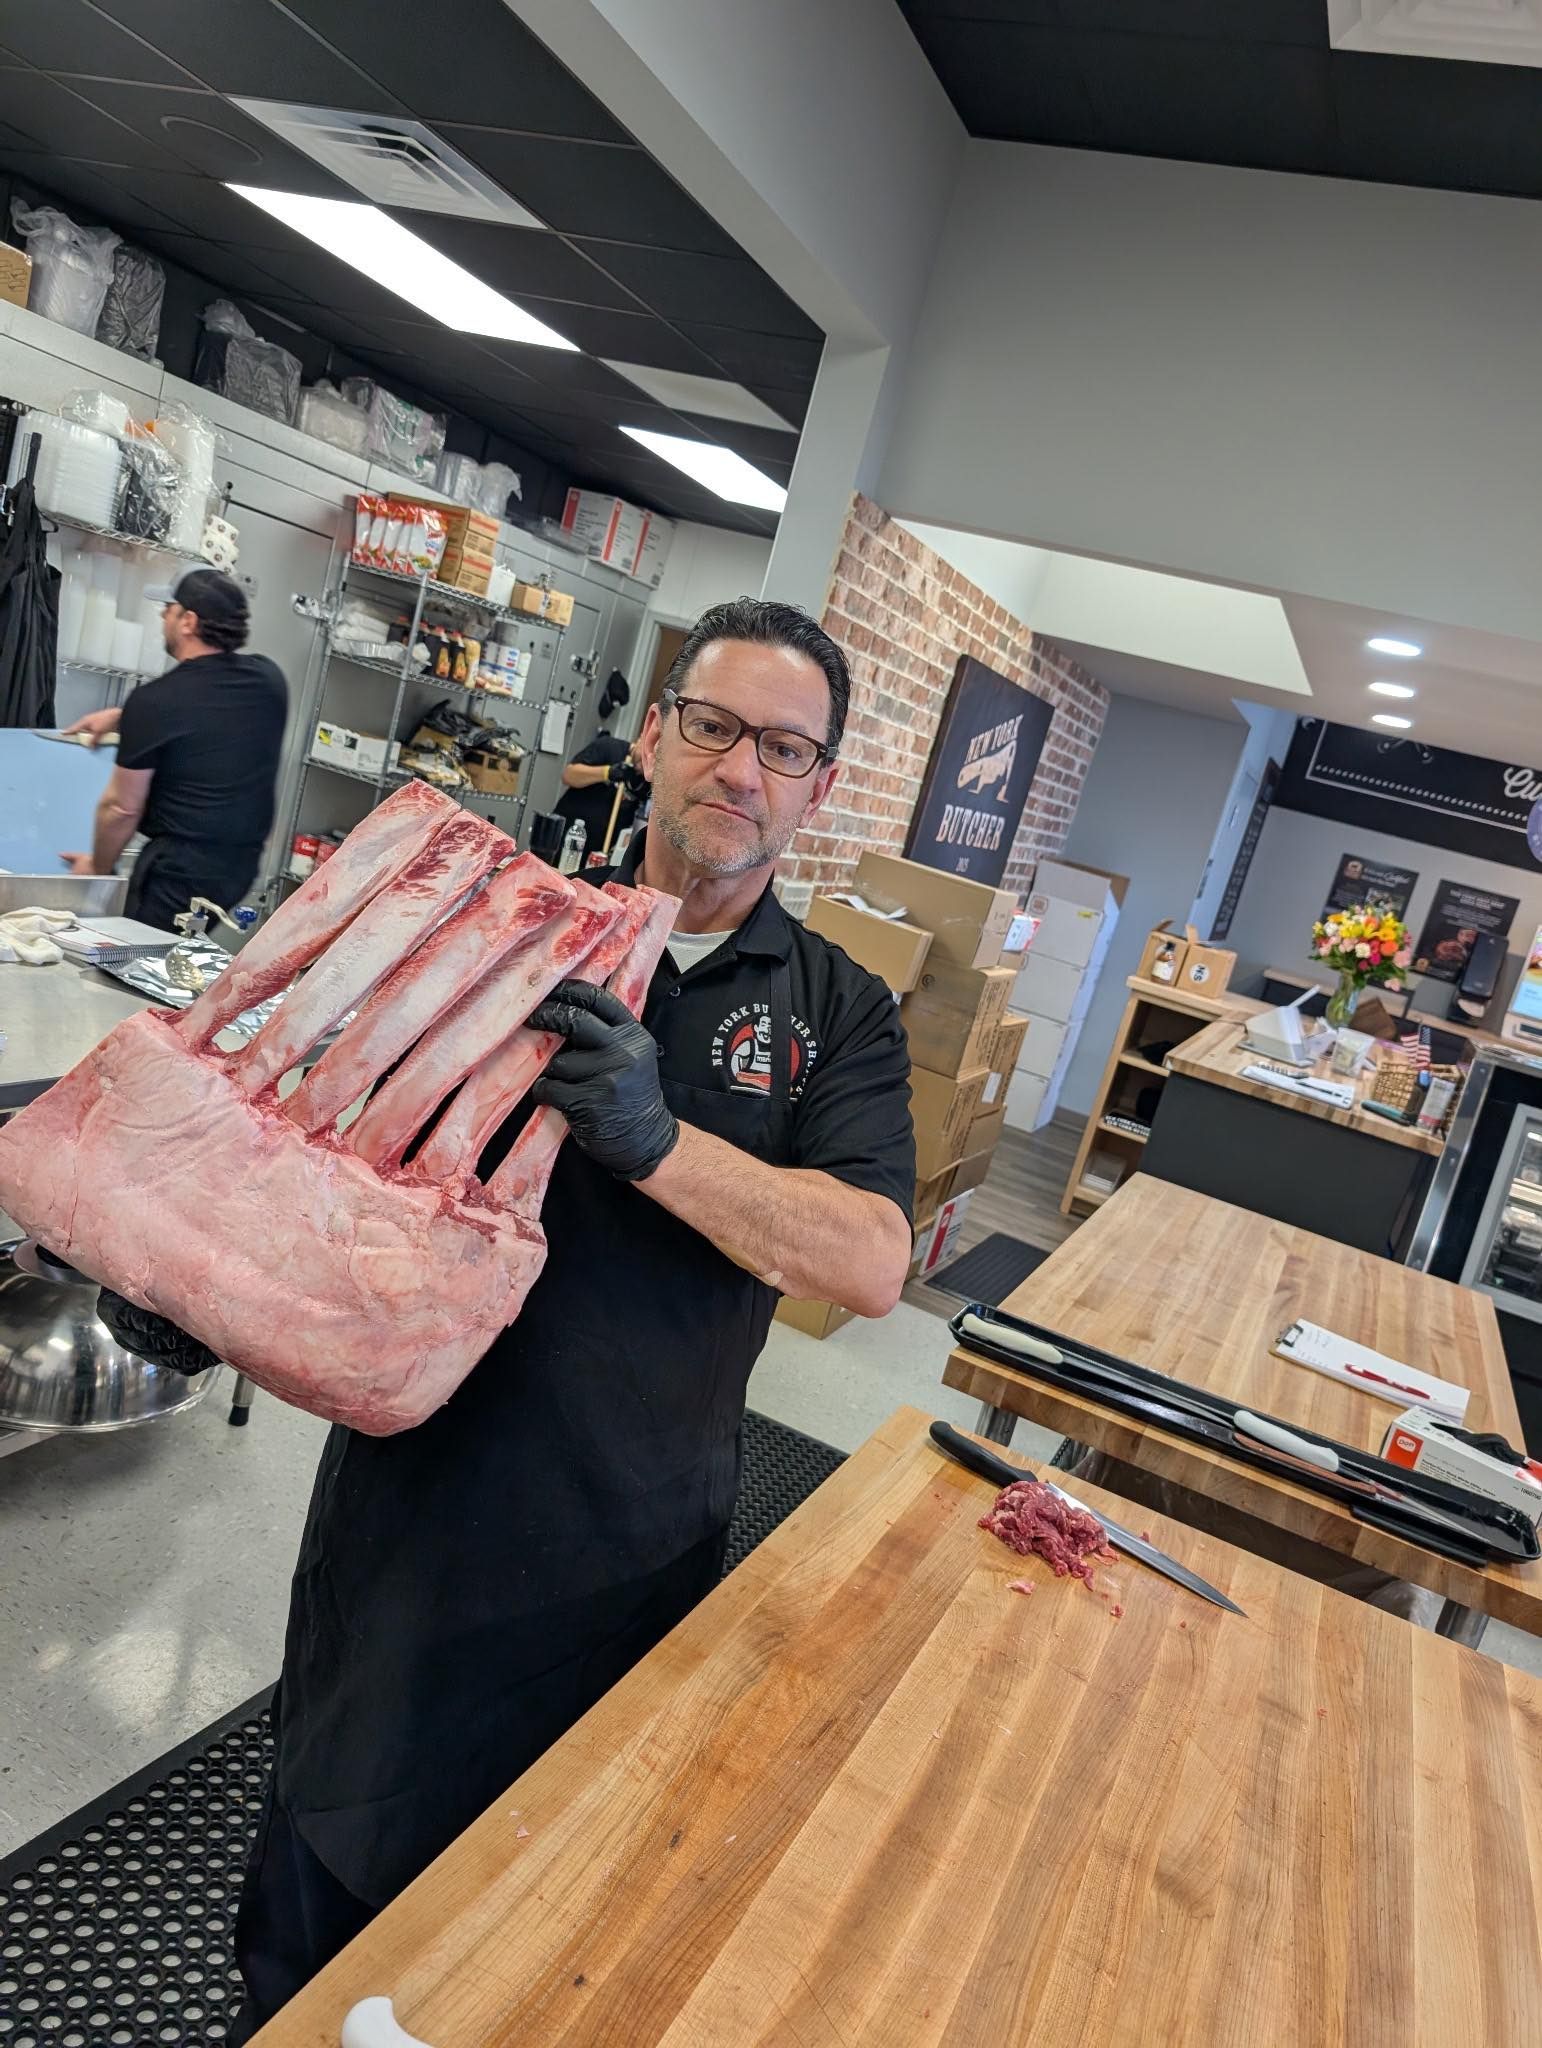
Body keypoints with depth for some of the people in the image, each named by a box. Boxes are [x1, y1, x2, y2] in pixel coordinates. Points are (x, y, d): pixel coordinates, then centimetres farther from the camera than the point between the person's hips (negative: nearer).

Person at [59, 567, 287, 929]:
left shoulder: (154, 700, -14)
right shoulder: (269, 678, 2)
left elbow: (122, 807, -6)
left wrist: (97, 868, 10)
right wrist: (122, 717, 28)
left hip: (179, 869, -6)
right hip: (243, 866, 6)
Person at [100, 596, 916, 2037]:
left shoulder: (838, 1013, -4)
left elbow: (870, 1263, -17)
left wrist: (657, 1139, -29)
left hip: (635, 1535, 1)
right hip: (422, 1481, 0)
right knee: (326, 1876, 19)